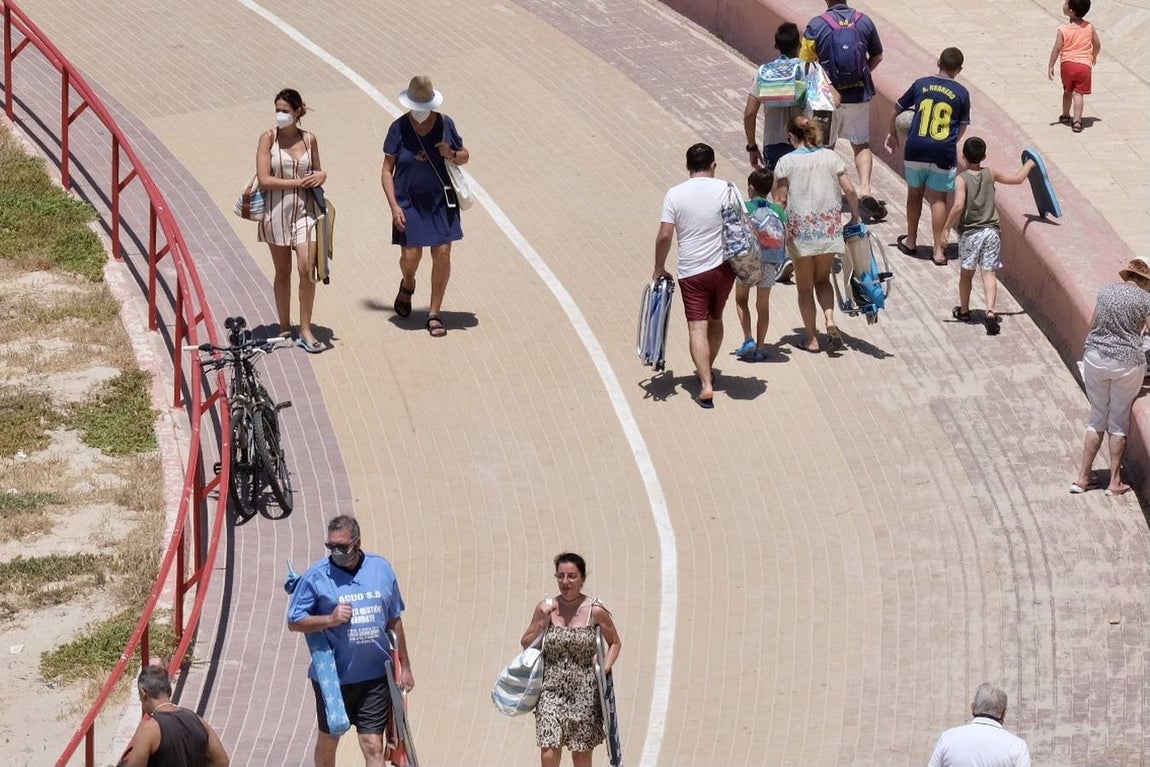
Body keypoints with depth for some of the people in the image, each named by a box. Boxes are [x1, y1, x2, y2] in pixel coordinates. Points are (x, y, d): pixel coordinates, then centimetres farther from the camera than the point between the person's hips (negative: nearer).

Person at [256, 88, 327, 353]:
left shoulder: (309, 140, 4)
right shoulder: (268, 138, -4)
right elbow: (265, 180, -11)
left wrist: (320, 176, -5)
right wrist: (299, 182, -13)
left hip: (304, 212, 1)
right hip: (276, 211, -1)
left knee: (306, 269, -9)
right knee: (283, 272, 8)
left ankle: (305, 331, 1)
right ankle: (284, 328, 21)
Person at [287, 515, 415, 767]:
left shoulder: (382, 569, 3)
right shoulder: (316, 576, -6)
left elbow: (395, 621, 12)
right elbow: (294, 621, -2)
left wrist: (405, 666, 14)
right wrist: (330, 619, -18)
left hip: (375, 677, 1)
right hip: (332, 677, -1)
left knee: (373, 746, -3)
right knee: (328, 741, 15)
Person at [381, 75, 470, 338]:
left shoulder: (445, 124, -3)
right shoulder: (399, 128, -7)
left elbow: (465, 156, 10)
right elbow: (387, 170, -3)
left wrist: (452, 154, -14)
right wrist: (394, 206, -12)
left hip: (441, 201, 1)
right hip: (409, 202, -1)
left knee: (442, 254, -4)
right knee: (410, 256, -3)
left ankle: (434, 314, 9)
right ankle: (407, 285, 35)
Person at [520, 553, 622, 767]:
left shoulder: (595, 611, -4)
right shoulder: (546, 608, 0)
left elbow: (615, 643, 8)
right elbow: (526, 643, 8)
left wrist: (604, 669, -6)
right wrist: (542, 624, -8)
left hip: (584, 692, -1)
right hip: (551, 690, 1)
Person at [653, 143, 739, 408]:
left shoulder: (675, 194, -6)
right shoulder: (727, 189, -4)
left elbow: (665, 236, -8)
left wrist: (659, 268, 5)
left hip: (691, 272, -2)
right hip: (724, 267, 2)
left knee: (697, 327, -4)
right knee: (715, 320, 23)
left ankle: (706, 384, -17)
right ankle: (708, 370, 39)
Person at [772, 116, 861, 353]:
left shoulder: (786, 162, -5)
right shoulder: (830, 156, 2)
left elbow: (780, 200, -8)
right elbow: (850, 191, 0)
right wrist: (855, 216, 14)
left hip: (801, 228, -3)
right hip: (829, 226, 3)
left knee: (804, 286, 10)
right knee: (823, 279, 18)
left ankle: (811, 338, 12)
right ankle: (830, 321, -7)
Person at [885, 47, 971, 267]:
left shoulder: (921, 84, 3)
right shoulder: (961, 93, 0)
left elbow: (896, 109, 14)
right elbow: (962, 128, 7)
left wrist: (892, 134, 30)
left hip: (916, 150, 1)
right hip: (943, 154, -1)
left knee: (914, 194, 18)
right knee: (938, 199, 4)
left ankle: (911, 241, 29)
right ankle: (939, 250, 1)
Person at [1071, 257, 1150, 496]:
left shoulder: (1107, 291, 5)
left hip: (1095, 358, 4)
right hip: (1127, 363, -4)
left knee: (1097, 417, 15)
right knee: (1119, 420, 9)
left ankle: (1082, 477, 16)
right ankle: (1115, 482, 15)